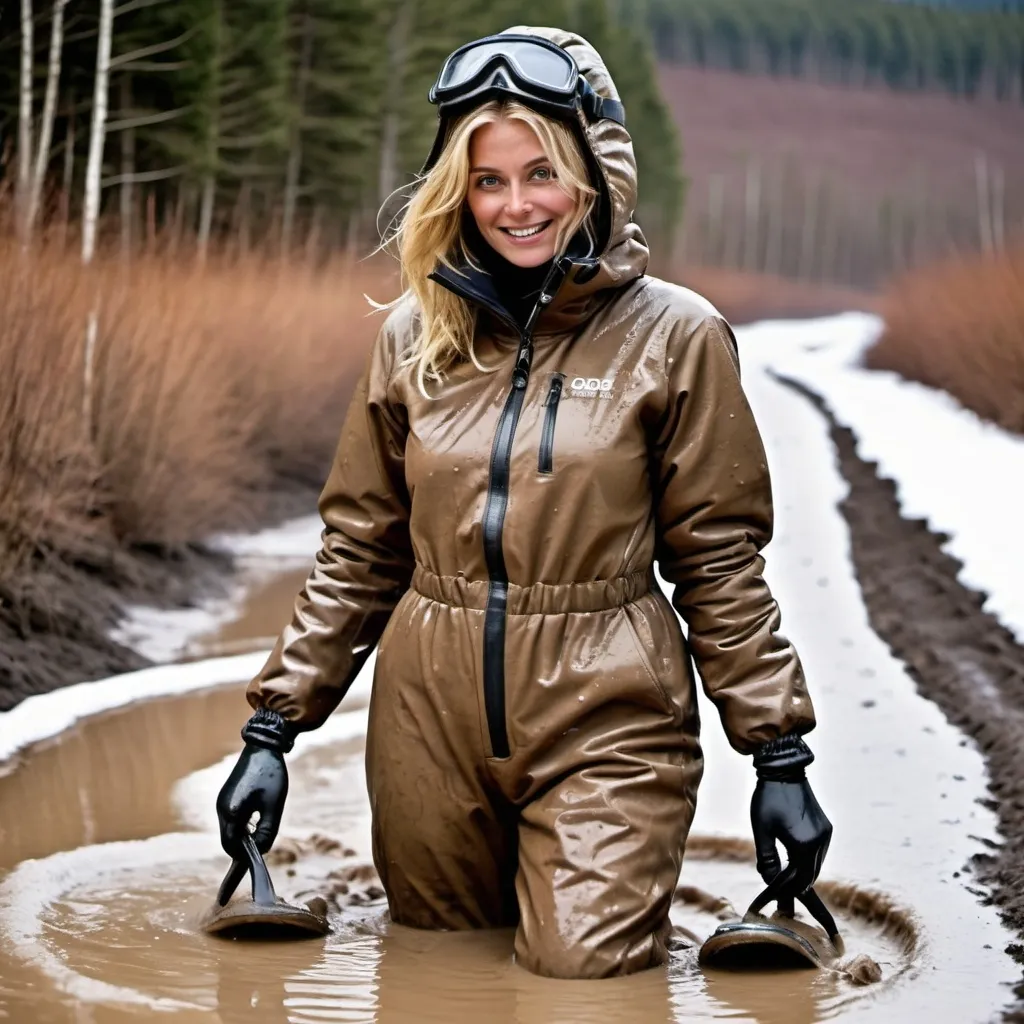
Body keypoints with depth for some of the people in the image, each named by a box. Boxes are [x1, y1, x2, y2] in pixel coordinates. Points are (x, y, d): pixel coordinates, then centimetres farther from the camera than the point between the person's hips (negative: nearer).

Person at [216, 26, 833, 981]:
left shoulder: (674, 335, -3)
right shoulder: (416, 334, 5)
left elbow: (719, 561, -1)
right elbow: (357, 550, 9)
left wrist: (780, 755, -3)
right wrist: (274, 725, 6)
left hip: (604, 717, -3)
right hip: (430, 712, 3)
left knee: (583, 962, -8)